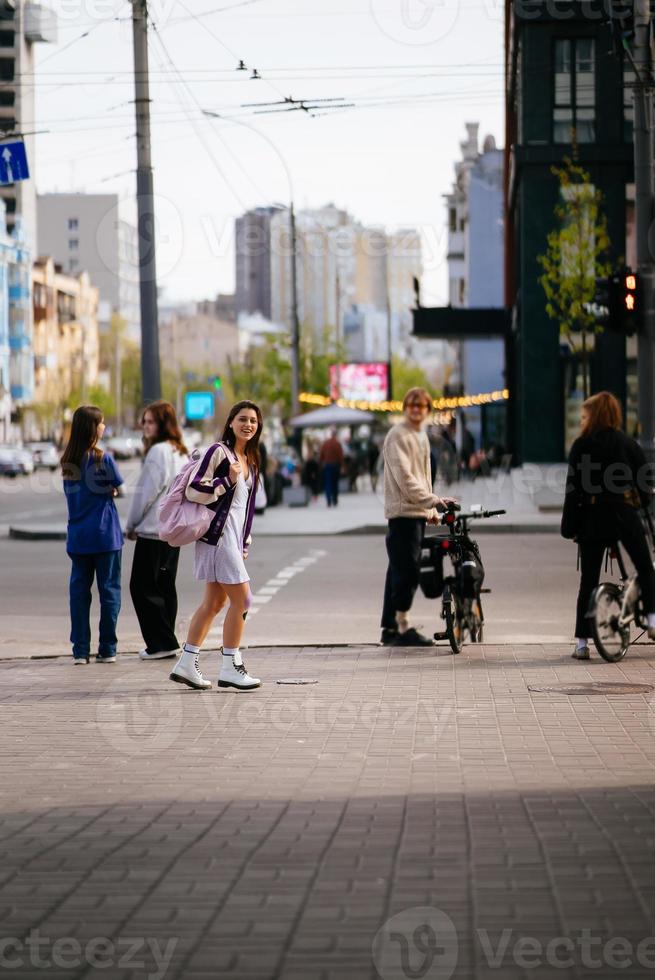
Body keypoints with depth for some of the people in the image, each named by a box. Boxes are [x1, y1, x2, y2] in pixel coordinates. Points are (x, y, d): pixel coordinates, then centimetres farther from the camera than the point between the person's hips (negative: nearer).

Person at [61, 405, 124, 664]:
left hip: (77, 536, 4)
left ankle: (80, 650, 6)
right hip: (104, 535, -4)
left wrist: (101, 491, 5)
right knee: (109, 590, 4)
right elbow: (117, 488, -4)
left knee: (79, 590, 7)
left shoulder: (67, 460, 4)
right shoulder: (102, 458, -11)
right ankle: (107, 650, 5)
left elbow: (70, 493, 10)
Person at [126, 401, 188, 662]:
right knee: (165, 587, 12)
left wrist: (131, 524, -3)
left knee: (143, 587, -4)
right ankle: (166, 643, 12)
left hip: (153, 530, -9)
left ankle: (161, 643, -7)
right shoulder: (181, 453, 14)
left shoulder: (158, 452, -15)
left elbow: (146, 492, -15)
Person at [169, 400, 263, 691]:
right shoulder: (219, 451, -9)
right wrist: (228, 481, -19)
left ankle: (186, 664, 14)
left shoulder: (250, 460, 17)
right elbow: (193, 490, -15)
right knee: (241, 599, -9)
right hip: (218, 534, -9)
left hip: (233, 537, 9)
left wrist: (244, 542, 22)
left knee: (214, 601, 10)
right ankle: (230, 668, -3)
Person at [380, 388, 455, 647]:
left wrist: (431, 509, 20)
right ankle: (402, 628, -9)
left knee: (399, 570, 10)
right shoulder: (397, 436, -10)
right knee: (407, 569, -11)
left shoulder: (422, 435, 19)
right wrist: (432, 500, -26)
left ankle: (390, 628, 14)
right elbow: (404, 477, -19)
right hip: (402, 511, -9)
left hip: (418, 512, 9)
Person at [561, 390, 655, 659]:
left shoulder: (582, 446, -2)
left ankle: (582, 643, 1)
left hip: (593, 516, -1)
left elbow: (574, 490, -5)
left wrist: (569, 527, -1)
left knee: (589, 580, 3)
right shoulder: (630, 444, 5)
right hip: (626, 515, 1)